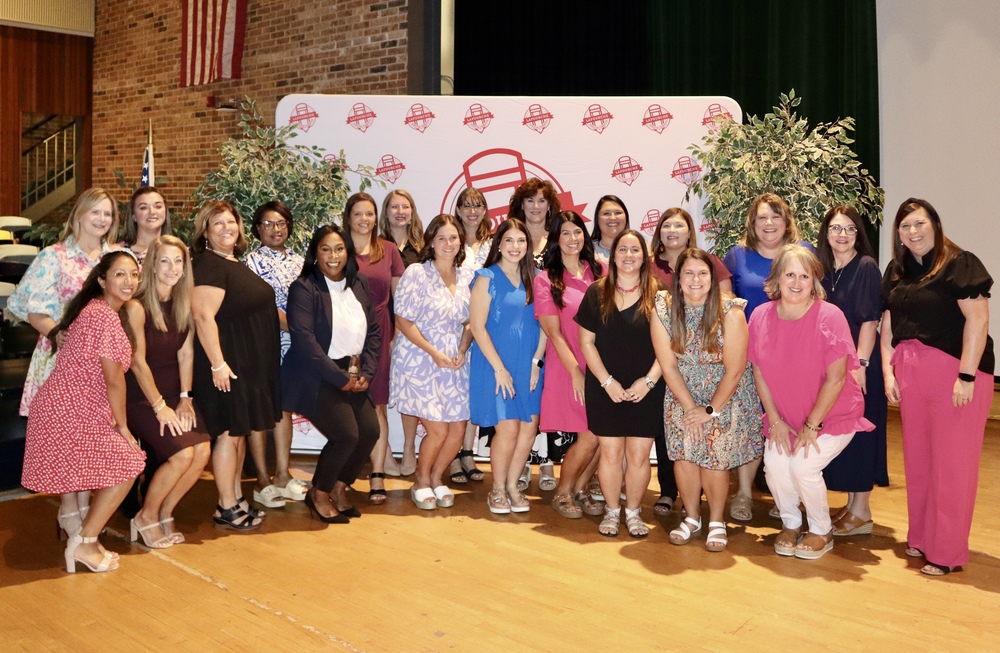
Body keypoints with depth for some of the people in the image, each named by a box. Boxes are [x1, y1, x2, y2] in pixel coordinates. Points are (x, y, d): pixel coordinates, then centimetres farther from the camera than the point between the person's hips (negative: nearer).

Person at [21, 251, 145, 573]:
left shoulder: (94, 309, 13)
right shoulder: (106, 317, -20)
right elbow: (114, 379, -17)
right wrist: (122, 426, -6)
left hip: (65, 406, 10)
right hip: (72, 412, -10)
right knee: (128, 465, -4)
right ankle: (83, 543, 4)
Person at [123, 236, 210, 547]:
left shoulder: (184, 303, 5)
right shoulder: (137, 306, -14)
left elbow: (185, 353, 4)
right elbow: (138, 362, -14)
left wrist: (185, 399, -4)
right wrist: (160, 407, -14)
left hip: (174, 393, 6)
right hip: (141, 397, -6)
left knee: (203, 450, -15)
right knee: (182, 454, -22)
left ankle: (165, 514, 8)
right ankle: (145, 518, 4)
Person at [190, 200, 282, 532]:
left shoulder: (237, 264, 15)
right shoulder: (207, 265, -14)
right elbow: (204, 317, -22)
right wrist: (217, 363, -25)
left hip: (250, 364, 9)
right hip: (228, 364, -9)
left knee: (241, 431, 14)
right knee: (229, 432, -3)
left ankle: (237, 498, 24)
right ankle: (226, 509, 6)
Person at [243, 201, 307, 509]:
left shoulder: (297, 260, 12)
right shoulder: (253, 261, -5)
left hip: (293, 346, 6)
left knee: (285, 407, 11)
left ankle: (283, 475, 20)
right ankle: (263, 481, 10)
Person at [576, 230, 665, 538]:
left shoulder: (657, 295, 0)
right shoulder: (596, 293, 2)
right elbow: (586, 342, 1)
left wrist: (648, 380, -9)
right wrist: (607, 381, -7)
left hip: (646, 390, 0)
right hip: (604, 389, 0)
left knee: (639, 454, 2)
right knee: (610, 452, 2)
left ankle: (633, 512, 21)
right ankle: (612, 511, 21)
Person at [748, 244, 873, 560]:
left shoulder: (830, 316, -19)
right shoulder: (761, 316, -7)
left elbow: (836, 378, -18)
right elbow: (759, 373, -1)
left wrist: (811, 425, -16)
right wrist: (775, 420, -6)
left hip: (833, 415, -3)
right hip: (784, 416, 4)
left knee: (804, 465, -21)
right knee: (775, 462, -18)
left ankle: (822, 532, 9)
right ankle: (790, 524, 13)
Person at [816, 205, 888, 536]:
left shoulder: (866, 267, -8)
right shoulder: (823, 268, 10)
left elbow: (869, 321, -14)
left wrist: (860, 364, -20)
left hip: (858, 361, -7)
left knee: (858, 431, -1)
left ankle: (861, 511, 10)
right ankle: (851, 503, 24)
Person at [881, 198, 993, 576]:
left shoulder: (960, 264, -7)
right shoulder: (896, 271, 12)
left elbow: (977, 320, -13)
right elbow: (888, 325, 13)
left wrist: (967, 376, -18)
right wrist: (888, 371, 5)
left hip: (954, 371, -6)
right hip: (910, 372, 6)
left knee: (951, 461, 0)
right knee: (917, 457, 12)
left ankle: (948, 552, 10)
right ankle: (920, 538, 26)